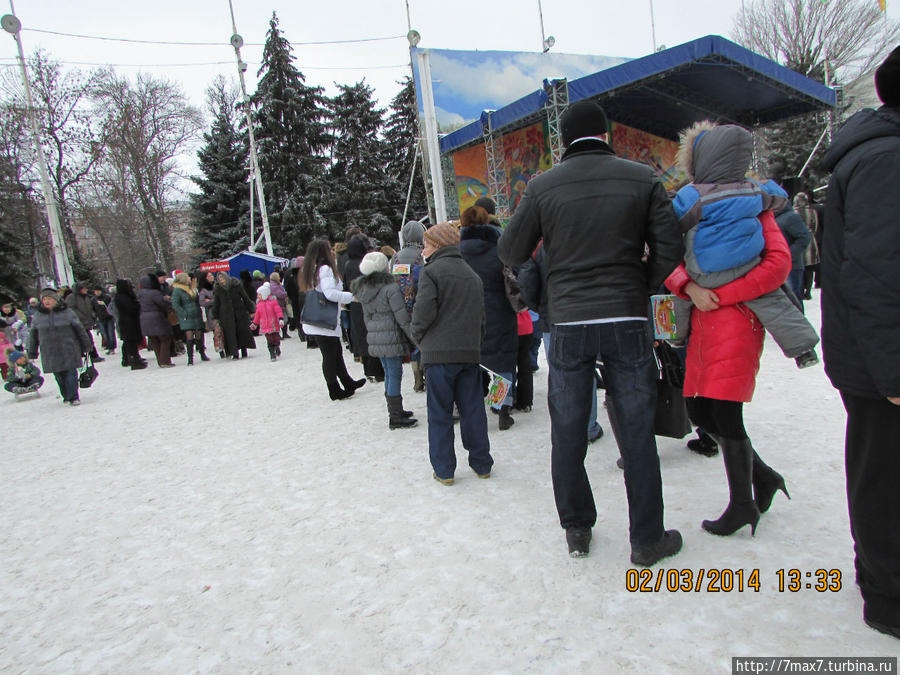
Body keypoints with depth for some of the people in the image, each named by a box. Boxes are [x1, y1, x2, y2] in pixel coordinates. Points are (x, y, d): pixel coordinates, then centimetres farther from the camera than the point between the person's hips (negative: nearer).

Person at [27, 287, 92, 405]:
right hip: (50, 353, 2)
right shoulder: (38, 317, 8)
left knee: (71, 373, -5)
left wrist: (86, 346, 7)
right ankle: (66, 396, 18)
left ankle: (73, 397, 0)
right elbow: (33, 336, 15)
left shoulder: (66, 312, 0)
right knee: (59, 376, 4)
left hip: (68, 350, -2)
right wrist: (31, 354, 16)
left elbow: (80, 329, 5)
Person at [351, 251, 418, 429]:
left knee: (389, 374, 17)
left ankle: (395, 411, 27)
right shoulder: (390, 288, -13)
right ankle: (395, 418, 2)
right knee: (395, 374, -2)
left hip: (375, 339, 8)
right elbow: (402, 318, -14)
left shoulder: (363, 290, 10)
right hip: (392, 338, -8)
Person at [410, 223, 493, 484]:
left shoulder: (431, 271, -6)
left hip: (439, 353, -5)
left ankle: (443, 470, 9)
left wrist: (417, 335, 2)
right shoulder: (472, 274, 15)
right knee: (473, 409, 12)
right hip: (470, 352, 6)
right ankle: (482, 464, 20)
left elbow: (424, 312, -15)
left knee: (439, 413, 4)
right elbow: (481, 315, 15)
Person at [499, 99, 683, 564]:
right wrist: (641, 287, 13)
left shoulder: (542, 186, 1)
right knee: (636, 430, 8)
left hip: (567, 324, 0)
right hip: (627, 321, 0)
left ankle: (576, 529, 25)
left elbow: (512, 254, 4)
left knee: (567, 430, 12)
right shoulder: (641, 178, 2)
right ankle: (647, 538, 19)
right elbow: (669, 248, -1)